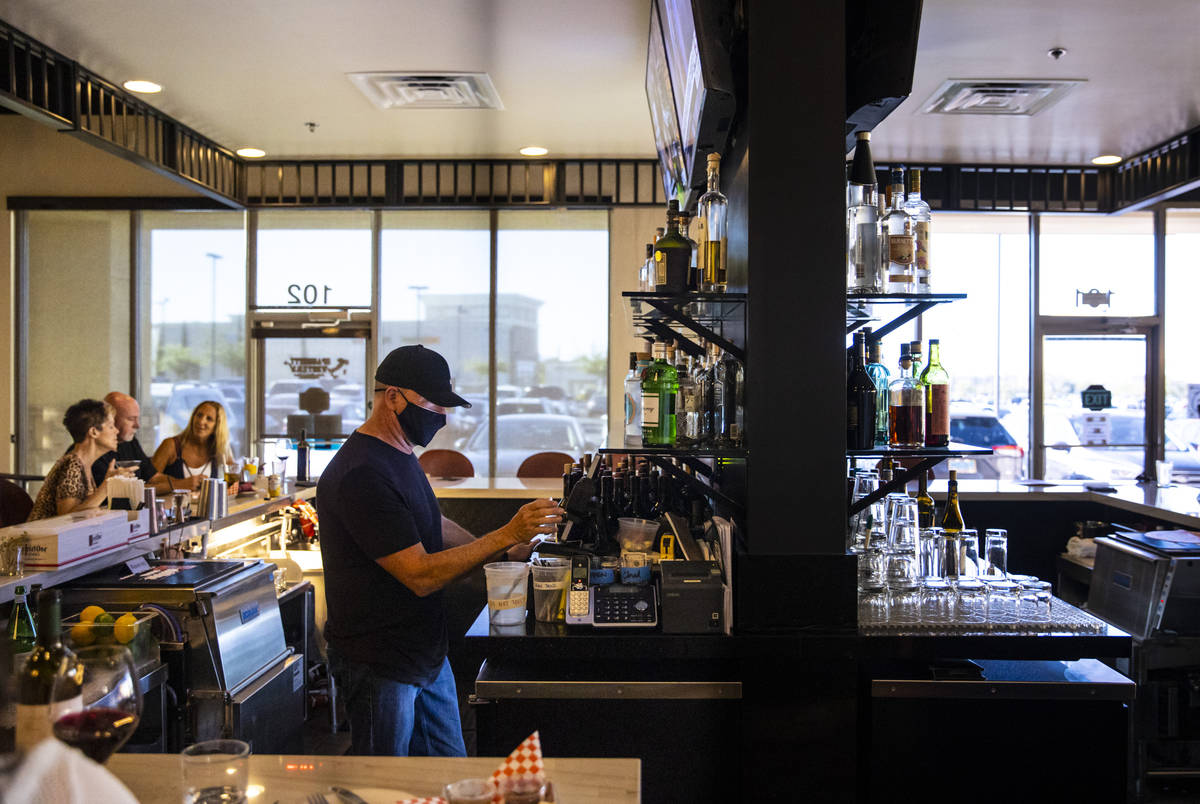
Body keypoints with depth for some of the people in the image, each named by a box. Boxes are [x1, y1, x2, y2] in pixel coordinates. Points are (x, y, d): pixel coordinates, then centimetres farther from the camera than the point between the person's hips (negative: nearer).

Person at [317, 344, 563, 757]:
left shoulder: (401, 456, 10)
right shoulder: (361, 474, -23)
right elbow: (421, 576, -25)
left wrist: (502, 552, 4)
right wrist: (507, 535, -24)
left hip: (428, 656, 9)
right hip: (380, 667, -9)